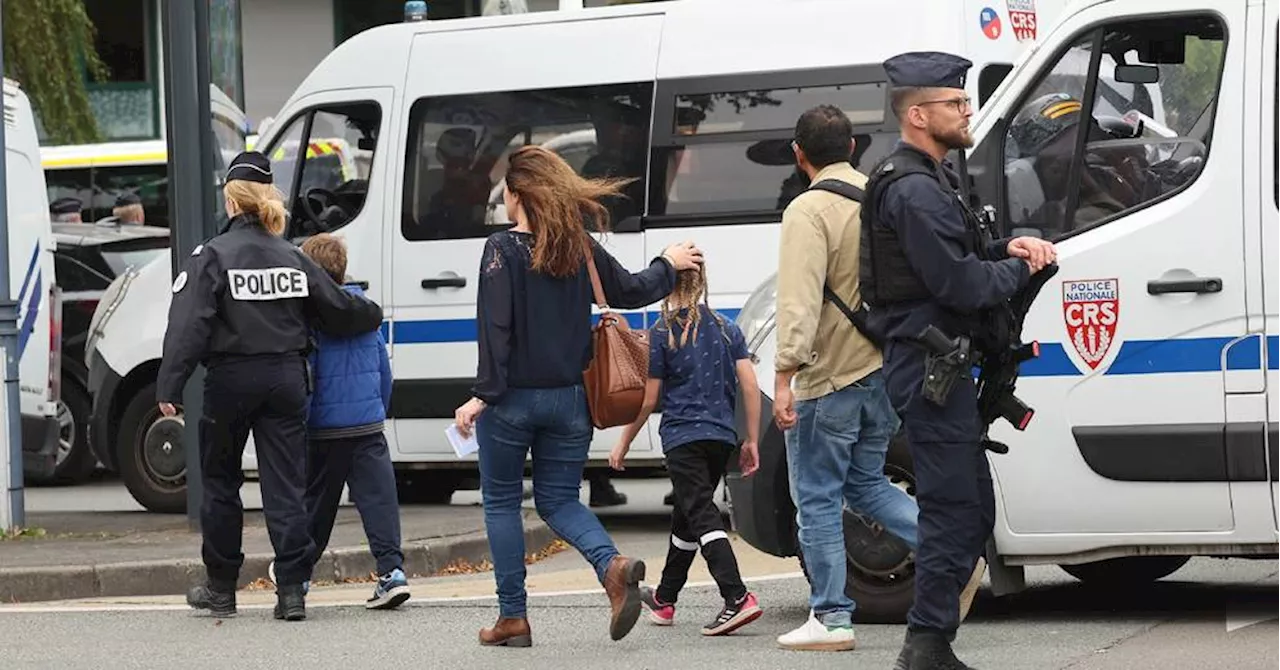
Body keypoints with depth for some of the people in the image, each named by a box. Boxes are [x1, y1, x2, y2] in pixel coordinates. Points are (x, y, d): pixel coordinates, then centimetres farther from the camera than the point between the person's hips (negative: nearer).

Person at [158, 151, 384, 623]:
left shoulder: (212, 256, -9)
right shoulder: (291, 257, 5)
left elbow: (189, 326, -16)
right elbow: (337, 309, 13)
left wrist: (169, 387, -18)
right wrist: (373, 316, 35)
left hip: (231, 380, -3)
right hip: (286, 379, 3)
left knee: (220, 482, 12)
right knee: (286, 486, 2)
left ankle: (221, 588, 19)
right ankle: (292, 591, -5)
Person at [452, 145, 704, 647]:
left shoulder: (503, 250, -11)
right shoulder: (580, 249, 3)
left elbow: (496, 328, -17)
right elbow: (631, 291, 14)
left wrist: (483, 395, -16)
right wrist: (667, 265, 33)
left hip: (514, 399, -4)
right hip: (568, 399, 5)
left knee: (501, 502, 10)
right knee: (558, 500, 13)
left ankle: (512, 616, 9)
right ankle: (613, 566, -16)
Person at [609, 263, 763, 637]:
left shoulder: (662, 334, -5)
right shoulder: (726, 329, 8)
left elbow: (648, 399, -4)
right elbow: (750, 385, 3)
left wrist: (623, 444, 8)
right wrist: (752, 441, 10)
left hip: (683, 436, -6)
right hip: (722, 436, 6)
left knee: (702, 516, -12)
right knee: (686, 516, 20)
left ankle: (737, 599, -29)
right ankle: (664, 599, 32)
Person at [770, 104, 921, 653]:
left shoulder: (809, 211, -14)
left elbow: (800, 303, -23)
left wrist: (784, 377, -25)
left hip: (830, 379, -7)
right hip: (884, 370, 7)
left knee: (817, 499, 2)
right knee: (865, 484, 21)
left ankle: (831, 618, 2)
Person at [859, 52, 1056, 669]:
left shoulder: (929, 179, 18)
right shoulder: (914, 191, -17)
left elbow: (960, 253, 24)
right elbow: (963, 285, -21)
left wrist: (1008, 247, 5)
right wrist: (1022, 266, -5)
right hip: (929, 366, -11)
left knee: (969, 509, 14)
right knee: (956, 508, -11)